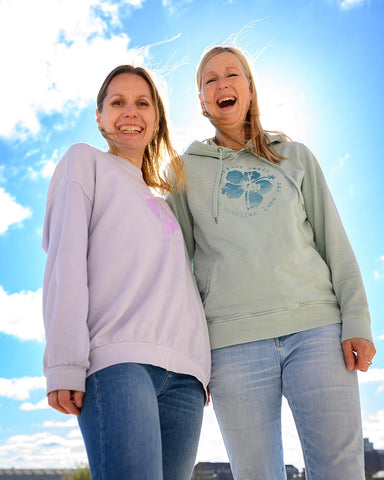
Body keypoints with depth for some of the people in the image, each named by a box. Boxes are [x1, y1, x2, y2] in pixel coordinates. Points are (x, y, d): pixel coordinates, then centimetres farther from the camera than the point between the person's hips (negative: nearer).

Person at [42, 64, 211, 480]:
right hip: (118, 359, -5)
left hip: (183, 371, 6)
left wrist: (203, 371, 13)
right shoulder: (85, 161, 14)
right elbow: (66, 261, 0)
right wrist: (64, 363, -11)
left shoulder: (162, 202, 30)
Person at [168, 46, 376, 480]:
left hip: (316, 329, 1)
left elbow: (333, 240, 11)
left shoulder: (295, 156, 17)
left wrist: (356, 321, 0)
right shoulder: (186, 171, 14)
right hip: (233, 340, 0)